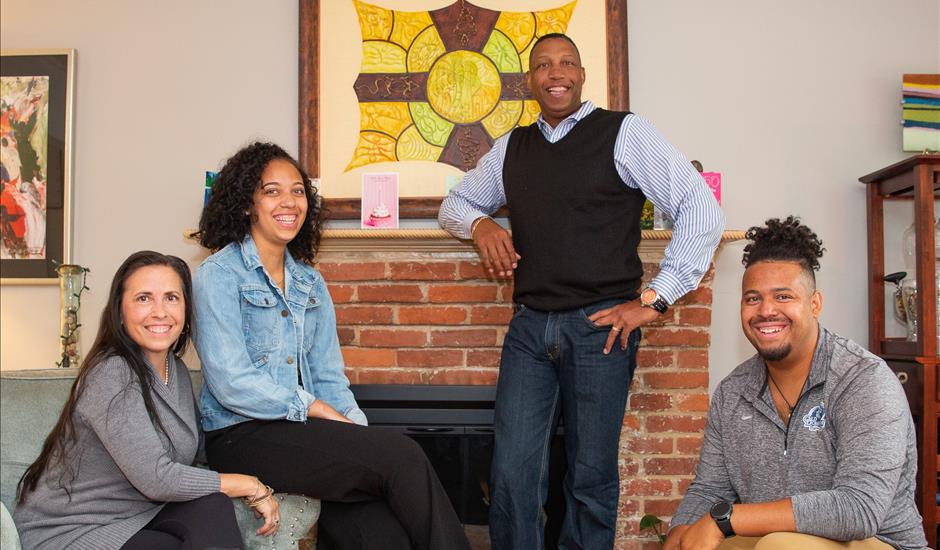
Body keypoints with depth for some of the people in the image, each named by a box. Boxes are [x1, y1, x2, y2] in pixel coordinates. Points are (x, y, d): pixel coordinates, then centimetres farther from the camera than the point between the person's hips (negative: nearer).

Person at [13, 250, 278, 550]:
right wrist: (251, 486, -17)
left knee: (212, 509, -21)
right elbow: (156, 479, -26)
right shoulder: (110, 374, -21)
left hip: (136, 515, 7)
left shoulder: (177, 369, 5)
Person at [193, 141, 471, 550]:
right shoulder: (219, 275, -5)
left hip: (305, 431, 5)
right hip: (242, 438, -5)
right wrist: (320, 410, -13)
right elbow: (231, 382, -14)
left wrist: (355, 427, -7)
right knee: (403, 458, -22)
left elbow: (329, 376, 12)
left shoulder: (310, 282, 15)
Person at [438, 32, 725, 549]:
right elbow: (454, 203, 28)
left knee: (592, 479, 5)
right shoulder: (510, 148, 15)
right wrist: (479, 224, 3)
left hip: (600, 327, -3)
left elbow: (702, 209, -4)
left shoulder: (623, 133, 1)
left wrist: (654, 299, -8)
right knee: (512, 476, 0)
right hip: (529, 327, 4)